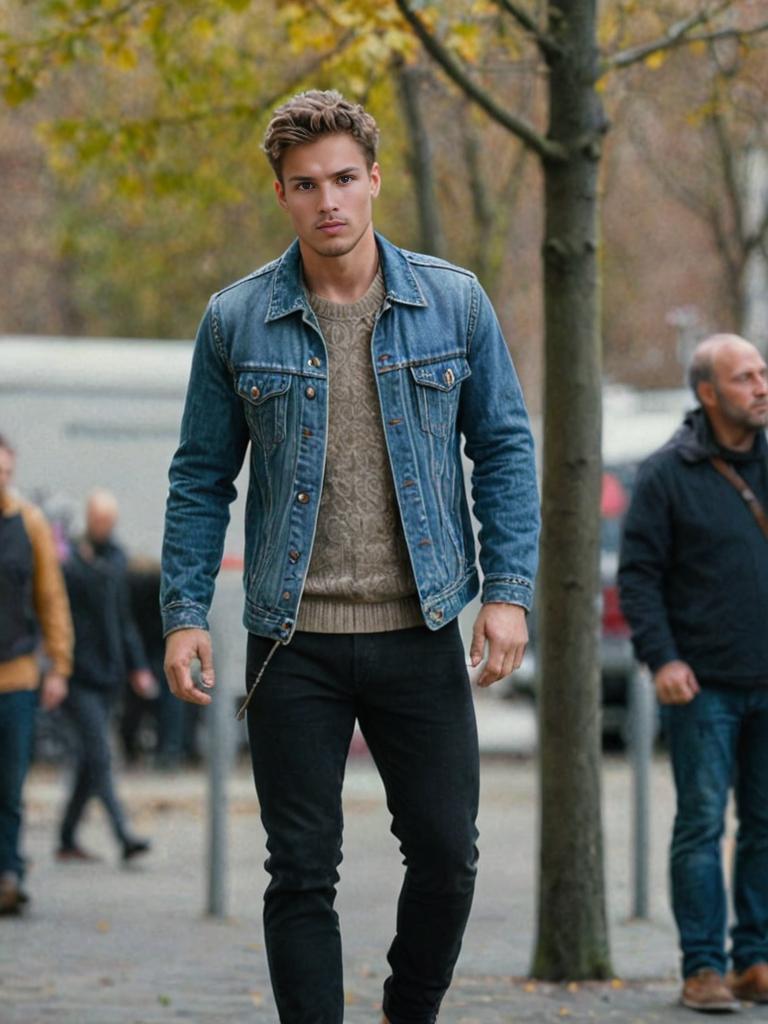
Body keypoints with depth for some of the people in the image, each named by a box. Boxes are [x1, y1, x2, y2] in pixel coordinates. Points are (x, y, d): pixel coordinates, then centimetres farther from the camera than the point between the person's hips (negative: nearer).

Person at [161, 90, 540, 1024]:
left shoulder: (453, 304, 3)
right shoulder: (236, 322, 2)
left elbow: (504, 449, 6)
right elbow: (200, 479, 7)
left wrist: (508, 591, -3)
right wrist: (184, 612, -2)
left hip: (420, 633, 1)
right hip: (294, 641, -1)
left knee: (446, 856, 3)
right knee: (302, 872, 1)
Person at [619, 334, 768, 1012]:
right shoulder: (669, 474, -4)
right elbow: (638, 574, -4)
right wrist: (662, 658, -14)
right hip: (703, 684, -4)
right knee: (702, 823, -3)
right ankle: (703, 969, 1)